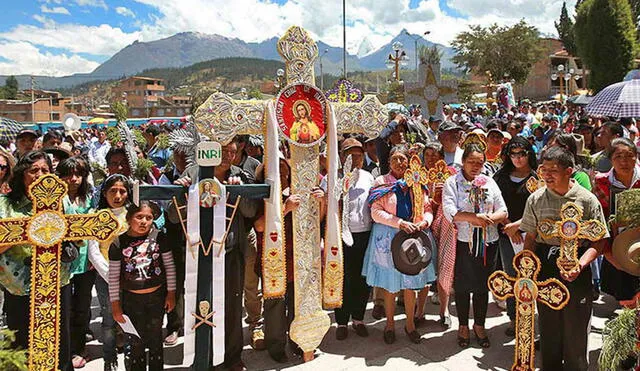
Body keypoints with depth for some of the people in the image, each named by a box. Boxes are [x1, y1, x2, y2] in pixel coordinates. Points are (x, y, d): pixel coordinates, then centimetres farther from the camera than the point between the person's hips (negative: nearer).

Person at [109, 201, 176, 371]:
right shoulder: (119, 243, -9)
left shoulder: (159, 238, -7)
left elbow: (169, 266, 0)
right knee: (135, 343, 7)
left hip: (157, 296, 1)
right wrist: (115, 304, -3)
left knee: (155, 340, 15)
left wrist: (171, 293, 0)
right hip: (131, 299, -1)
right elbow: (113, 276, -4)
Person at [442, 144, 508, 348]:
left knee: (483, 285, 12)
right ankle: (463, 326, 26)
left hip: (488, 242, 3)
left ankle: (479, 325, 30)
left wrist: (489, 218, -17)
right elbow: (449, 211, -15)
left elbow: (503, 211, 3)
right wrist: (474, 217, -24)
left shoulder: (489, 182, 8)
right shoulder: (452, 182, -3)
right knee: (463, 285, 9)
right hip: (463, 242, -3)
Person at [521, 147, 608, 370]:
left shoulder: (587, 199, -6)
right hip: (545, 269, 2)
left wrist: (580, 264, -21)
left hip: (578, 274, -2)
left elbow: (599, 240, -5)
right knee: (548, 326, 13)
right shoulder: (536, 199, 1)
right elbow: (530, 238, 7)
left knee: (576, 328, 6)